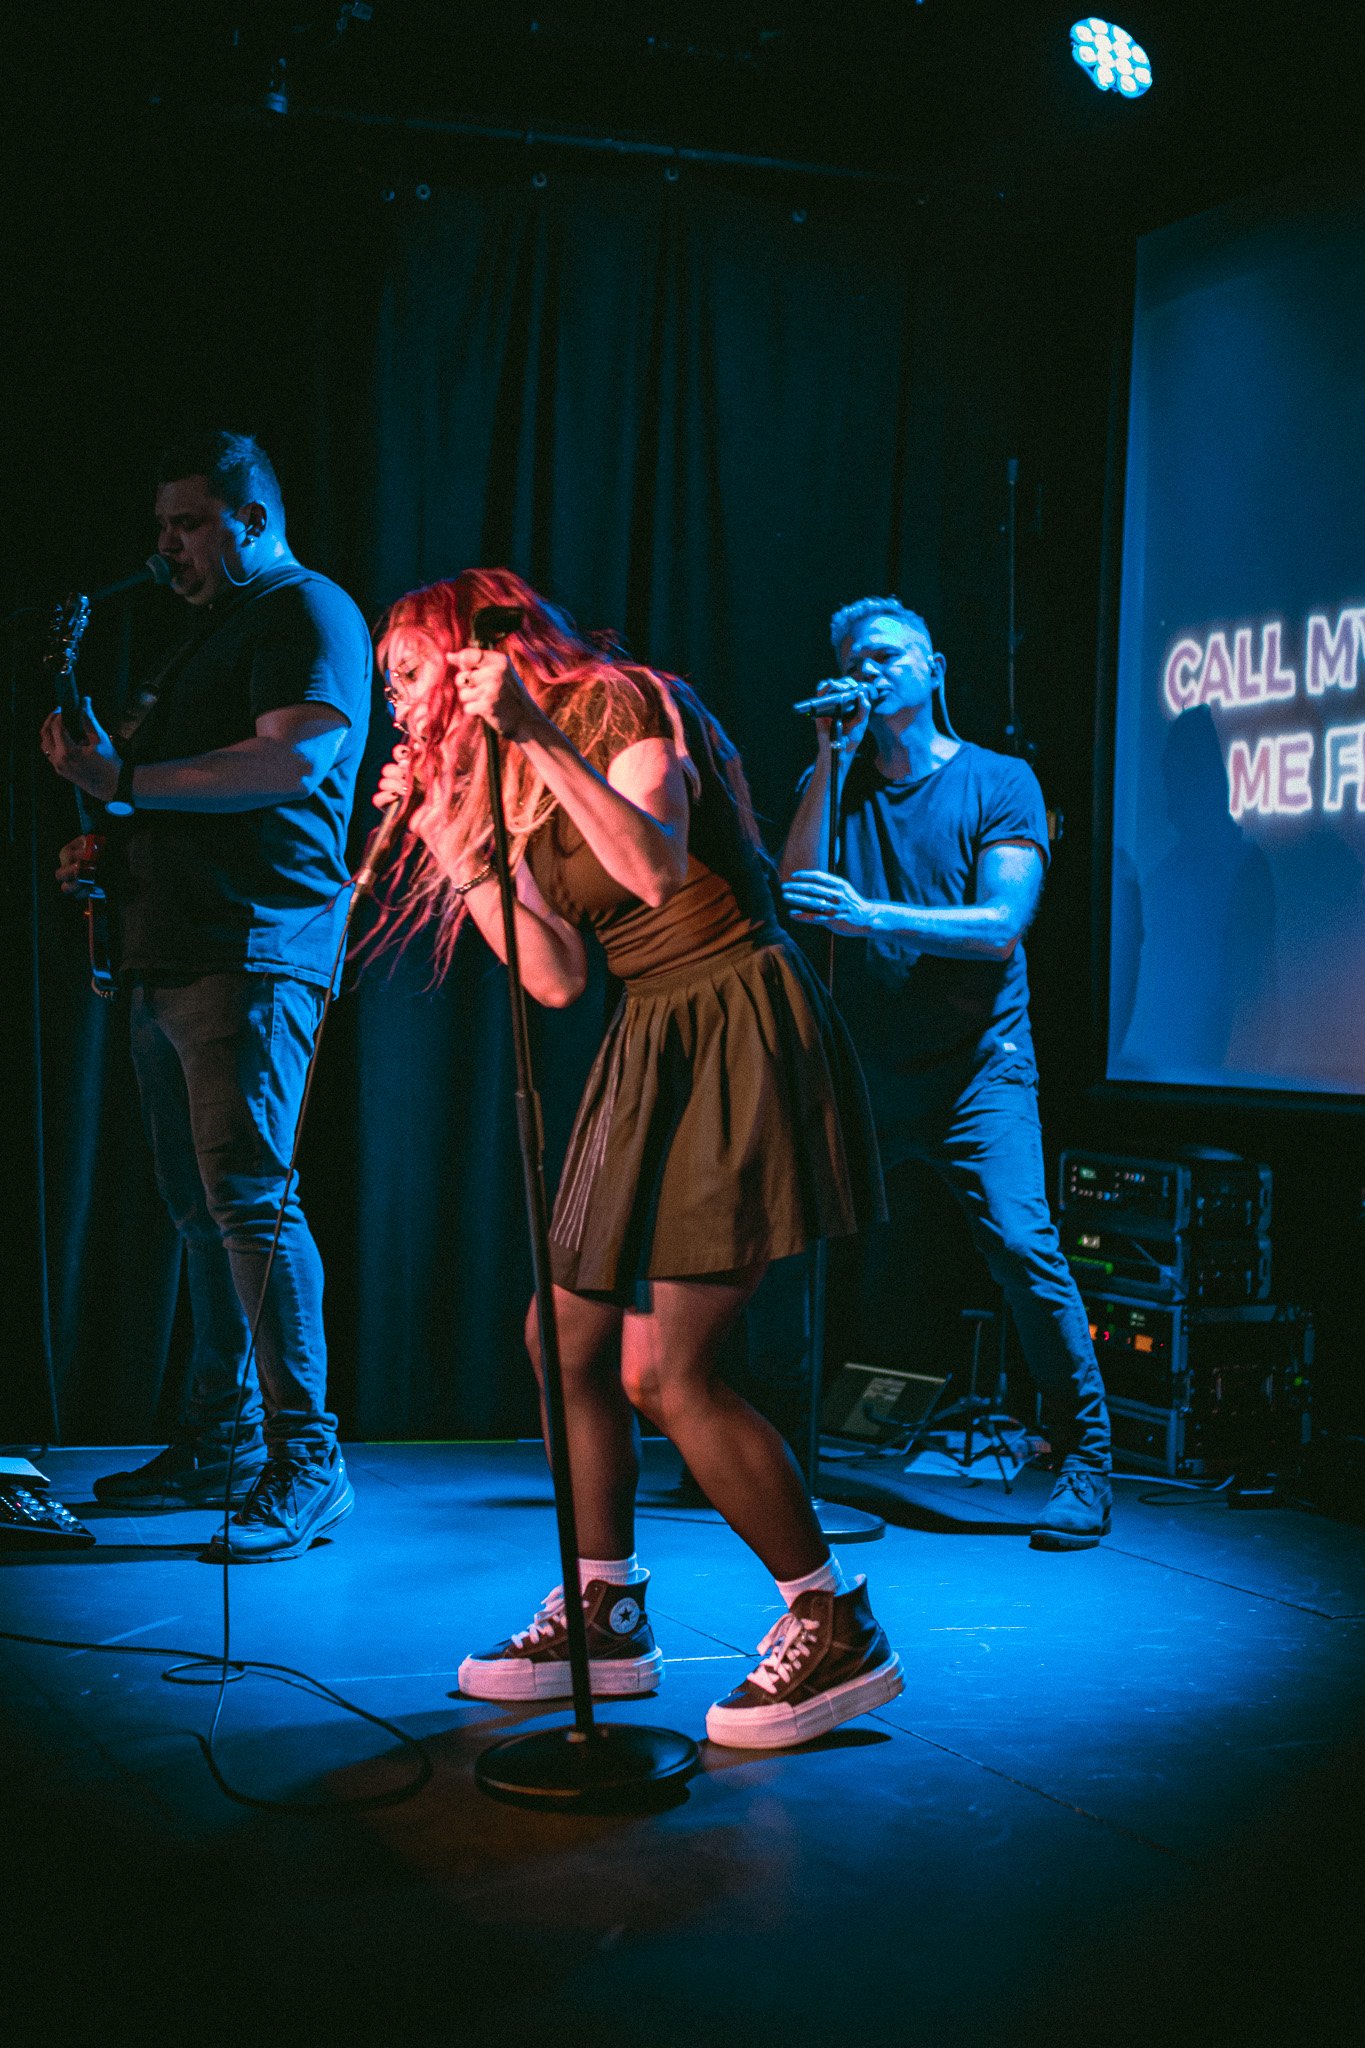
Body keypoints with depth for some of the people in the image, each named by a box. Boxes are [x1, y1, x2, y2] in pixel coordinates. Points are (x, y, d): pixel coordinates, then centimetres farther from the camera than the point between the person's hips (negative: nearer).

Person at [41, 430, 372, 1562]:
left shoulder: (311, 613, -4)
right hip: (172, 956, 10)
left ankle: (306, 1458, -13)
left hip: (255, 952, -10)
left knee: (246, 1195, -16)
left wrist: (125, 779, -20)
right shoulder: (211, 629, 26)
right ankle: (222, 1439, 20)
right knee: (199, 1206, 11)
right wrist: (109, 847, 12)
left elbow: (293, 759, -20)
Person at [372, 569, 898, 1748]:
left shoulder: (621, 704, -7)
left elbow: (659, 867, -26)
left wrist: (538, 735, -27)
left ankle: (838, 1631, -1)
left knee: (667, 1372, -13)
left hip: (740, 1026, -9)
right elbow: (558, 978, 6)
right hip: (652, 1047, 9)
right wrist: (448, 839, 8)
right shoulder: (513, 791, 17)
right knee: (564, 1335, 9)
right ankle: (606, 1615, 23)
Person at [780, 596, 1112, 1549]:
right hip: (863, 1067, 4)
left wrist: (873, 917, -25)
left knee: (1020, 1241, -20)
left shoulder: (1001, 782, 1)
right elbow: (795, 887, -4)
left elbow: (1001, 928, -11)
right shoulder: (837, 784, 12)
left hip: (976, 1065, -3)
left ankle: (1086, 1465, -5)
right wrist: (831, 761, -8)